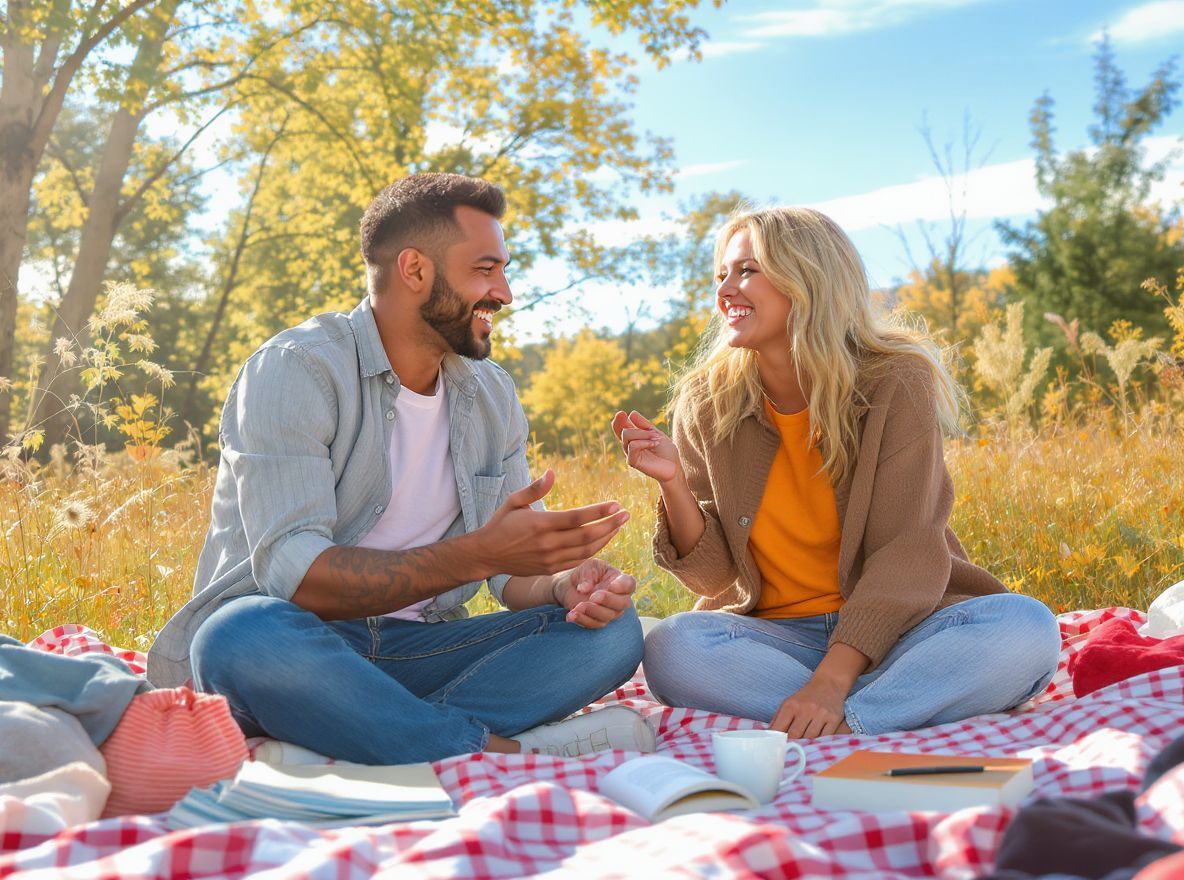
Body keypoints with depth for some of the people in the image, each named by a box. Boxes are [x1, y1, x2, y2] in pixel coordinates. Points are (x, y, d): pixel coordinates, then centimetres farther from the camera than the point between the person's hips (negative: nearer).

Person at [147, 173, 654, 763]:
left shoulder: (491, 396, 10)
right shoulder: (296, 370, -12)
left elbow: (515, 569, 10)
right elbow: (292, 572, -24)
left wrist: (567, 583, -15)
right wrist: (477, 554, -33)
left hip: (417, 648, 6)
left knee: (610, 627, -14)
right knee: (245, 635, -39)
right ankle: (508, 752, -31)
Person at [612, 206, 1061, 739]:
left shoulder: (895, 385, -7)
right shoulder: (705, 405, 0)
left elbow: (906, 554, -15)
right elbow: (713, 576, -2)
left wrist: (830, 681, -29)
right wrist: (673, 483, -20)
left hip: (888, 629, -1)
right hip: (772, 635, 2)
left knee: (1027, 628, -28)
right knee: (671, 647, -31)